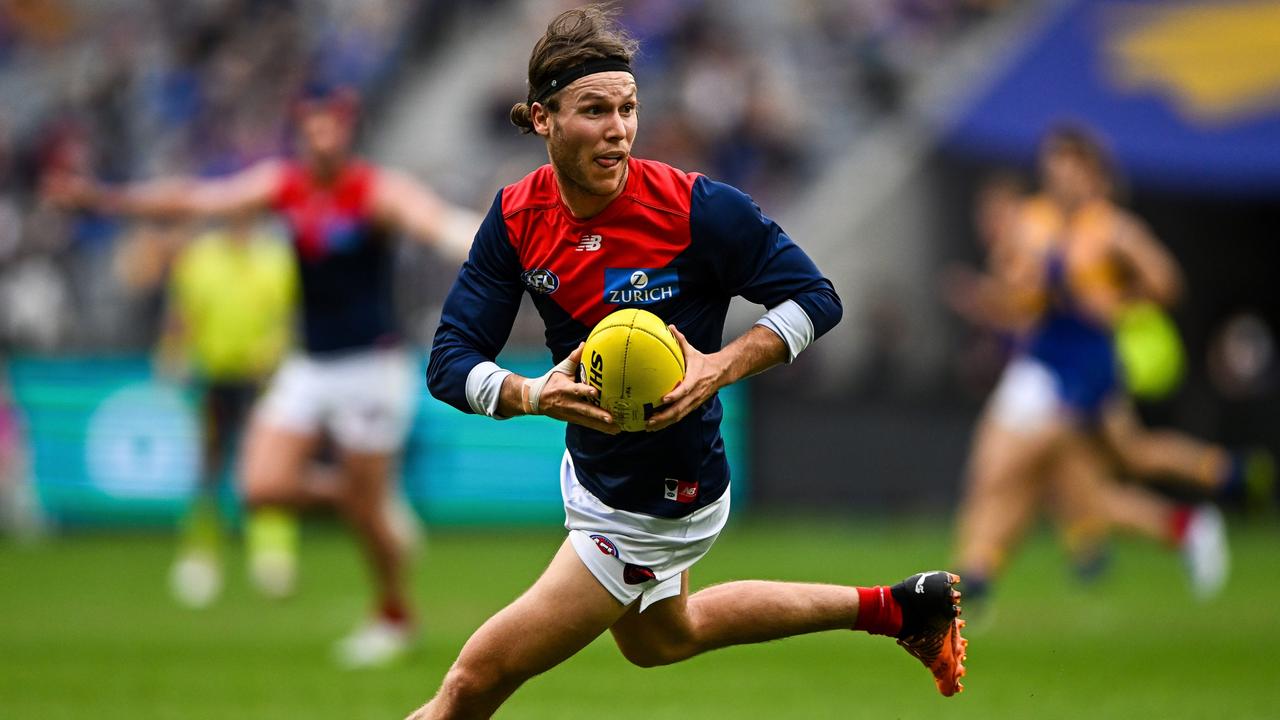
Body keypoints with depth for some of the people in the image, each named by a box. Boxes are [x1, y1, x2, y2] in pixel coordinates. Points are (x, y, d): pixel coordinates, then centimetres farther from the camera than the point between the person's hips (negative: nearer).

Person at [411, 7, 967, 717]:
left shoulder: (696, 207, -25)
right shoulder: (518, 215, -11)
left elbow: (816, 298, -16)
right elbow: (449, 362, -12)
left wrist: (721, 367, -32)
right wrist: (533, 395, -33)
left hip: (654, 511, -7)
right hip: (589, 467, 7)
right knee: (661, 638, 35)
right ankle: (895, 606, 45)